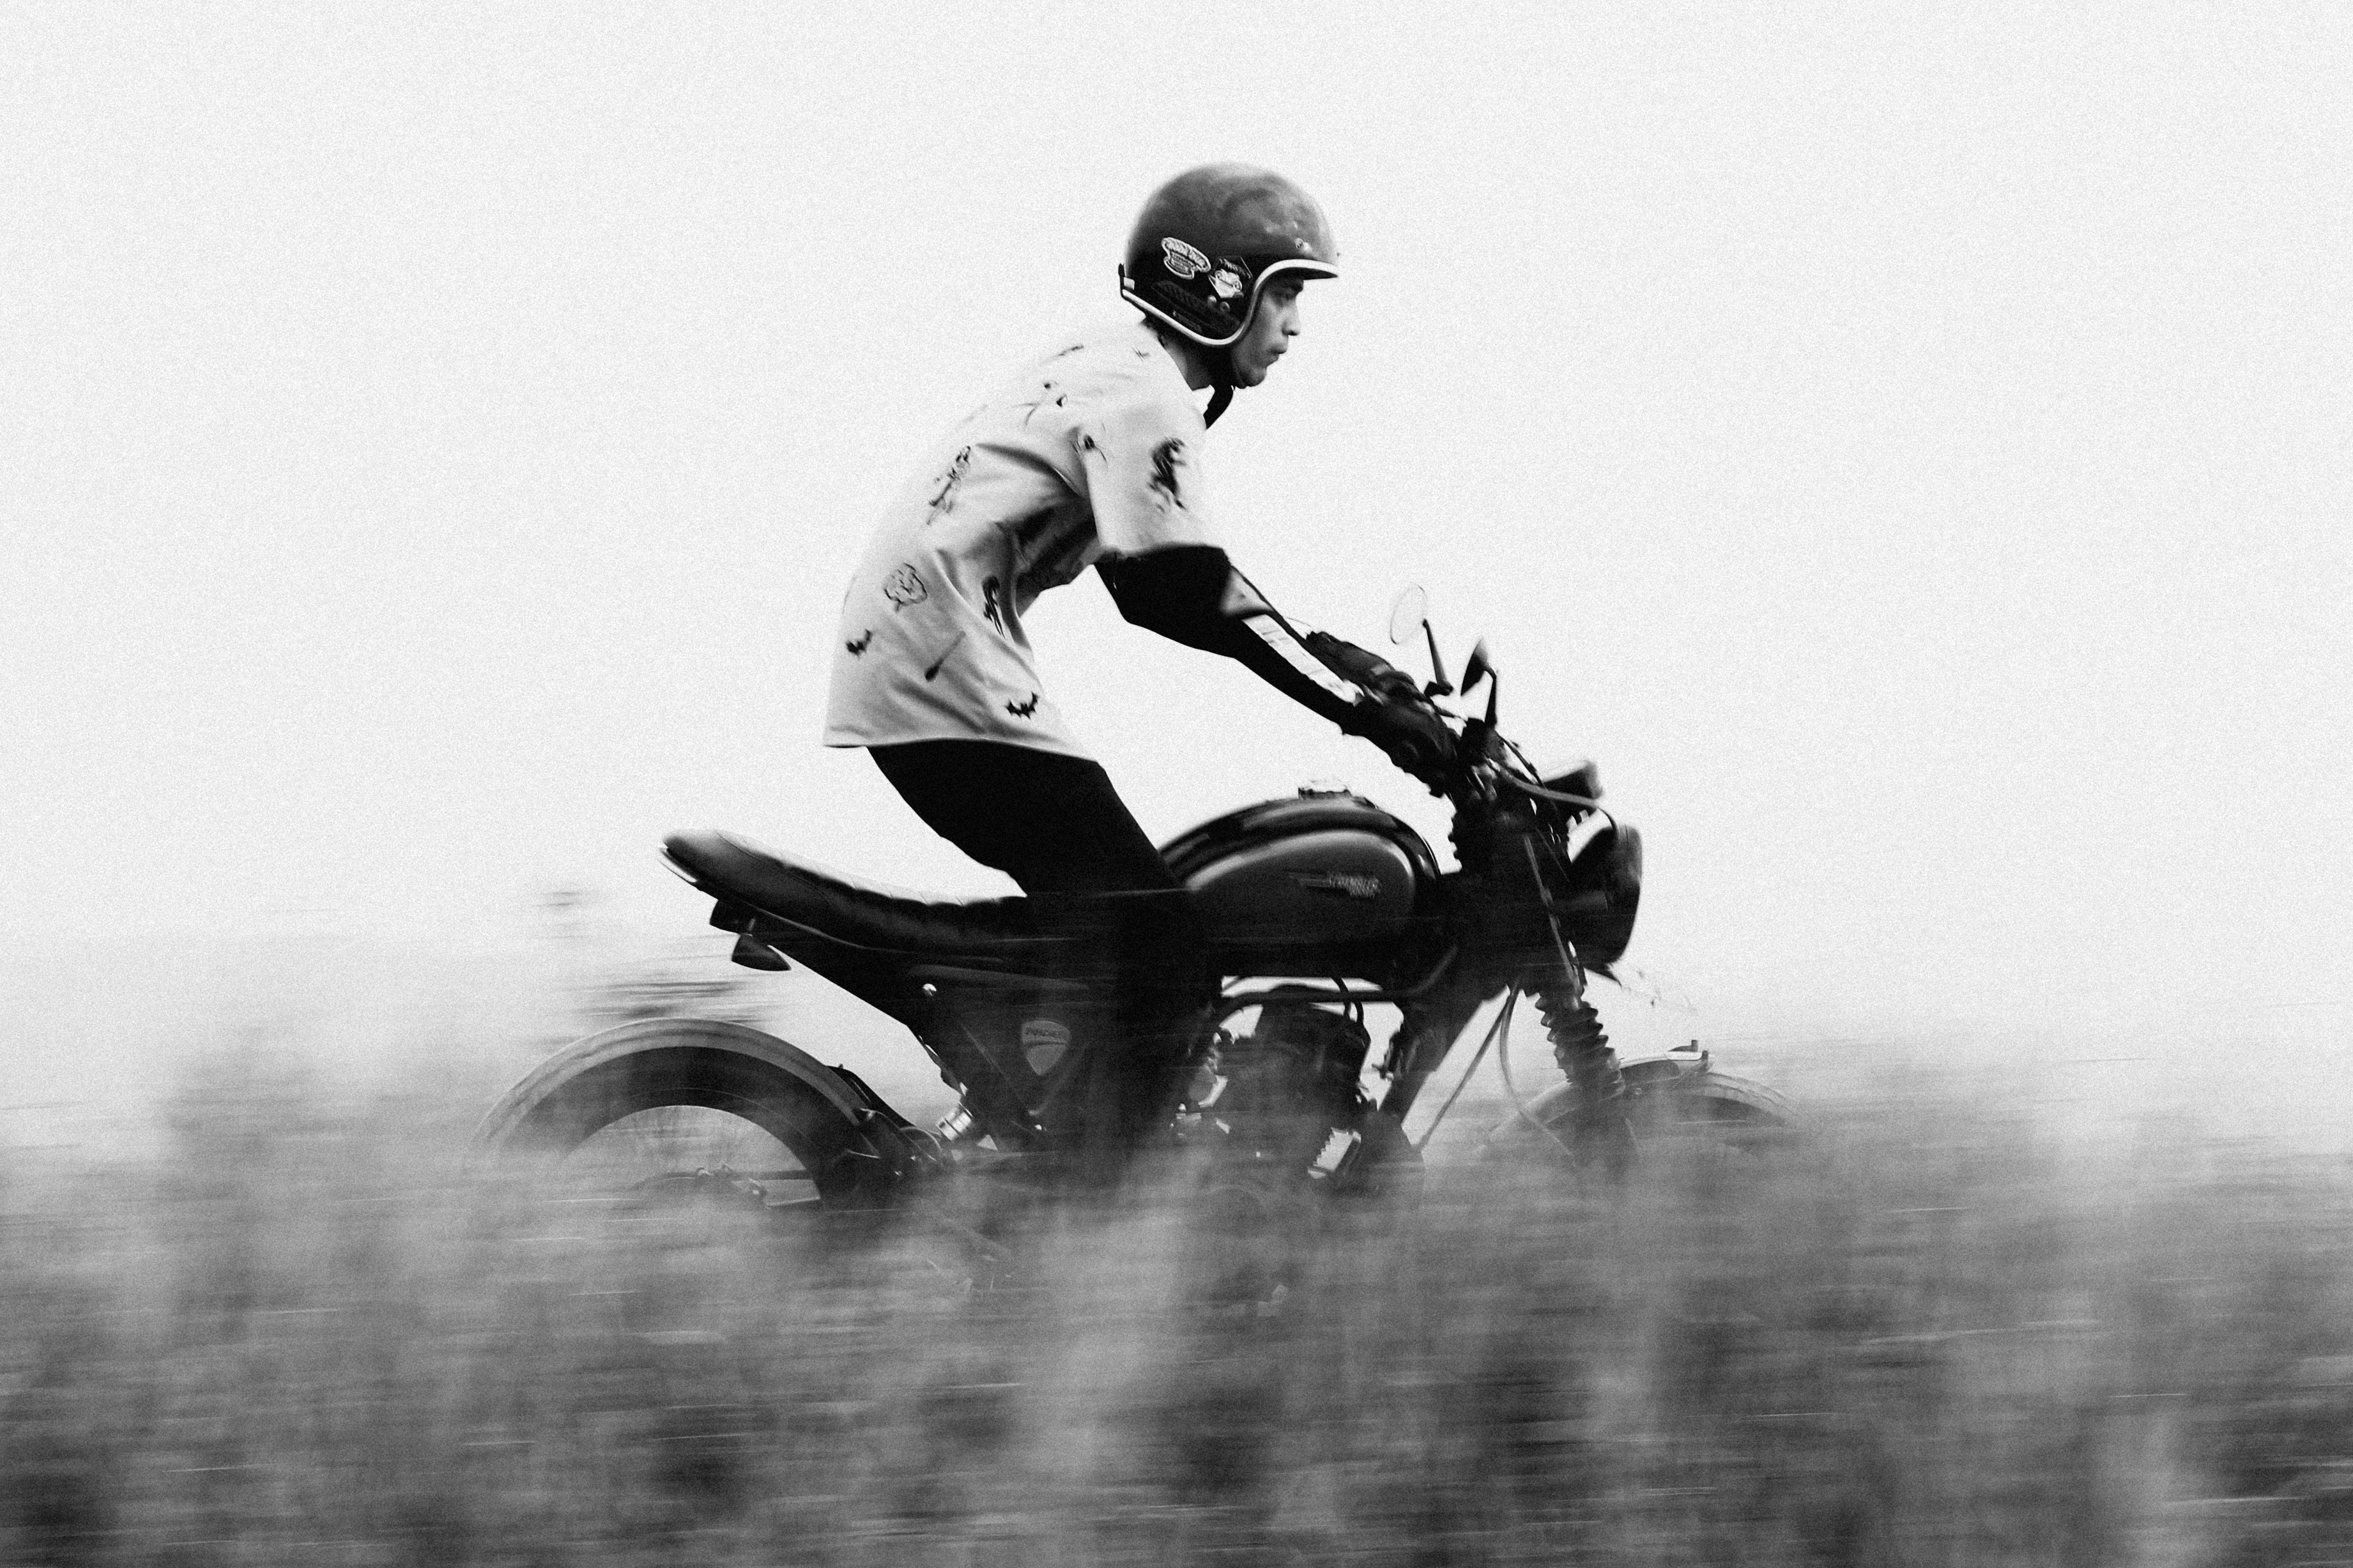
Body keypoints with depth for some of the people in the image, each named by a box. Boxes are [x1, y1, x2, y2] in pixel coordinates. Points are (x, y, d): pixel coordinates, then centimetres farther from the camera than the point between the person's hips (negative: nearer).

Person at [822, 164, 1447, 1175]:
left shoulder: (1109, 369, 21)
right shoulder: (1142, 394, -10)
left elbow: (1164, 577, 28)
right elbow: (1180, 594, -18)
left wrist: (1329, 657, 24)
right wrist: (1360, 703, -16)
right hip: (952, 676, -11)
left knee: (1113, 917, 18)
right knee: (1166, 957, -13)